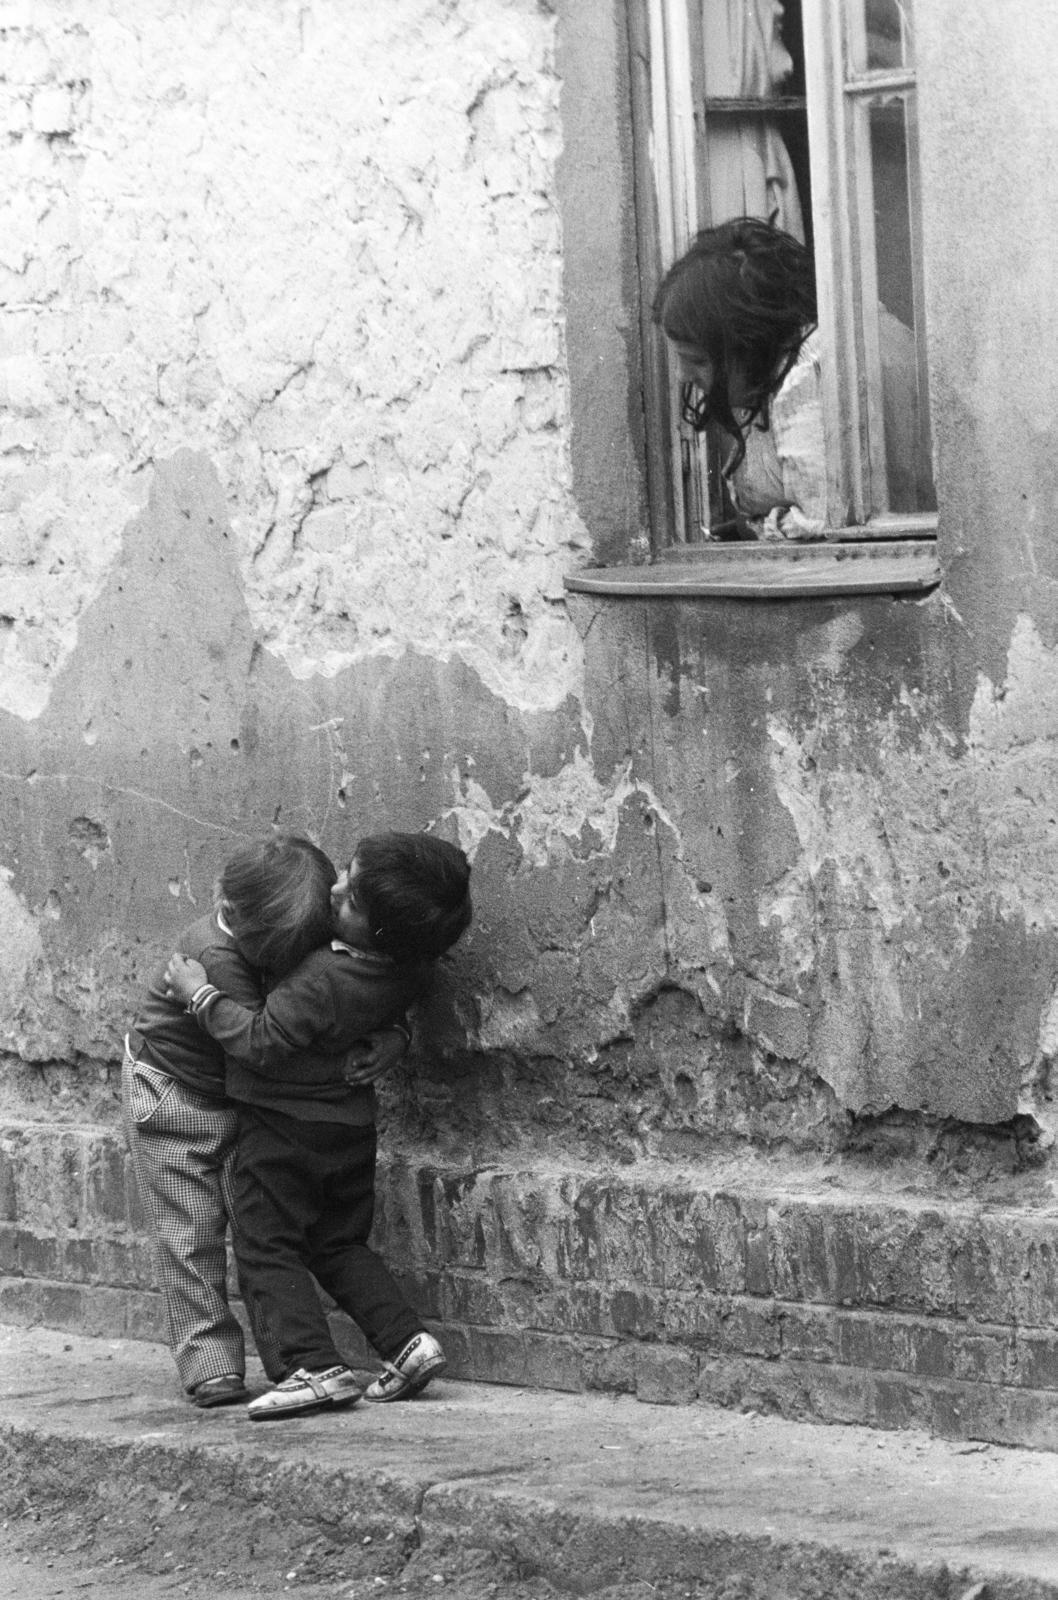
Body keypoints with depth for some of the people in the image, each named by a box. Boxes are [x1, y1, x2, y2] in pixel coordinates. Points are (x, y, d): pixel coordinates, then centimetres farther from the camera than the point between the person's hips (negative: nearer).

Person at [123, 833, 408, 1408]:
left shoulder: (305, 938, -15)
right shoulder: (215, 954, -35)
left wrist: (394, 1037, -30)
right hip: (171, 1094, -5)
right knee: (191, 1235, -6)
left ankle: (289, 1357, 3)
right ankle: (210, 1366, -3)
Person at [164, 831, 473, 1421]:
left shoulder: (325, 982, -30)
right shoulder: (410, 969, -7)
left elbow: (262, 1041, -24)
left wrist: (202, 994, -15)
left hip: (285, 1123, -7)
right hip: (353, 1122, 7)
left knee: (269, 1249, 3)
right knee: (342, 1245, 19)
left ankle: (317, 1367, -7)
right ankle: (407, 1340, 5)